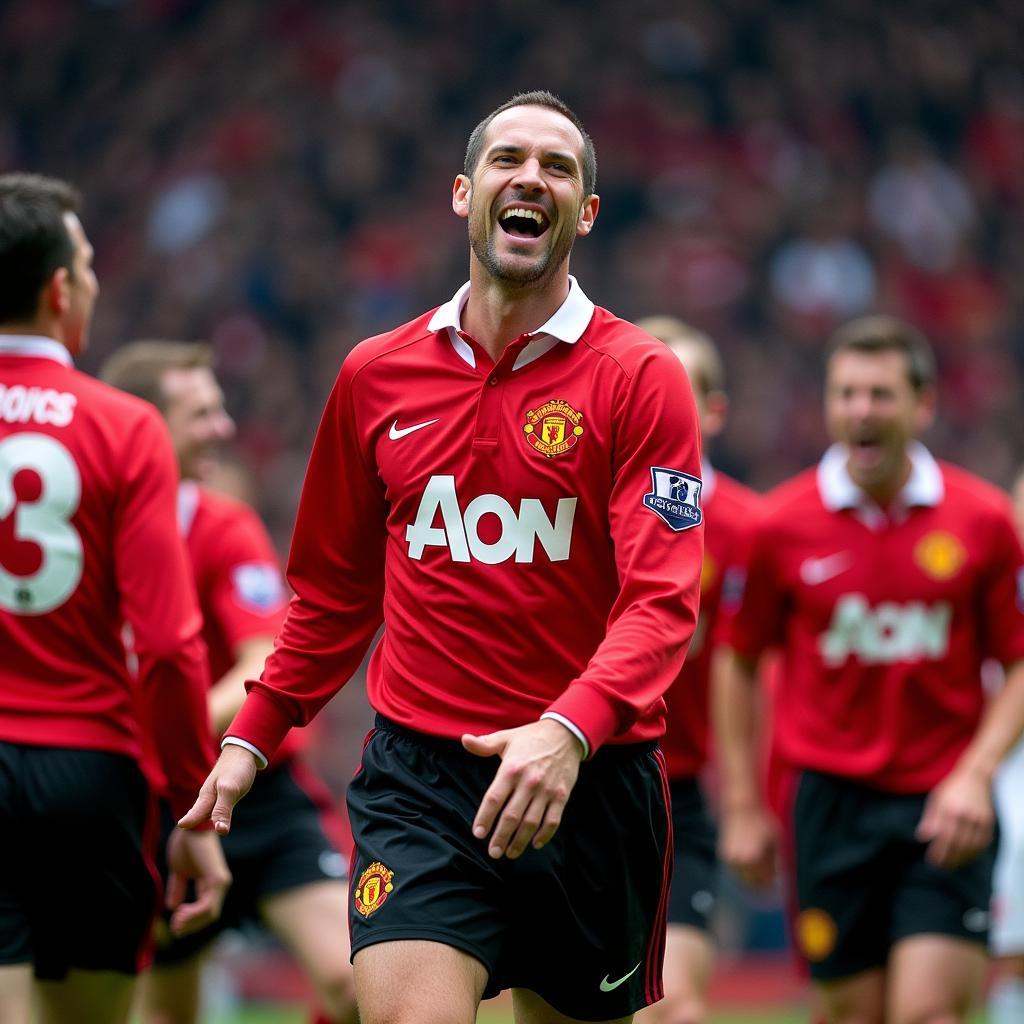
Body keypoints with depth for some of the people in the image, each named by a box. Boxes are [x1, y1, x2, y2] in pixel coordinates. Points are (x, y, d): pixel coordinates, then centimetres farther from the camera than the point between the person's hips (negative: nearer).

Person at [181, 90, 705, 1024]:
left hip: (589, 781, -1)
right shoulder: (377, 375, 8)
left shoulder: (640, 377, -3)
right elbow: (335, 589, 19)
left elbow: (663, 598, -13)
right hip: (419, 779, 1)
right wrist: (252, 738, 14)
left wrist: (570, 730, -29)